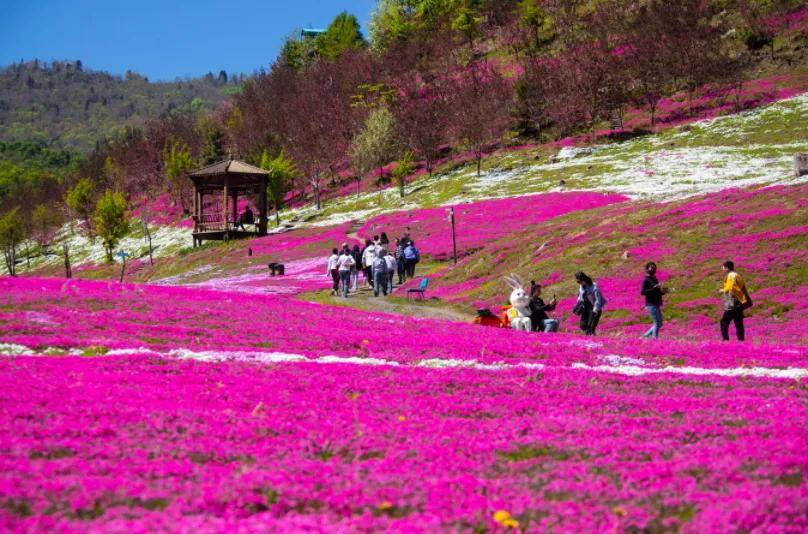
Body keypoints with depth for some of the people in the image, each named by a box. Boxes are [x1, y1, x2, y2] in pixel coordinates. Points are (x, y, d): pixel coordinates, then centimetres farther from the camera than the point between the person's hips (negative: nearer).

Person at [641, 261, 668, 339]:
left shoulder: (654, 279, 18)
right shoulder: (646, 280, -8)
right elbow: (642, 292, -19)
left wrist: (662, 291, 4)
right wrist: (654, 288, -25)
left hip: (657, 305, 9)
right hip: (651, 305, -9)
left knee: (659, 324, 11)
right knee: (657, 323, -11)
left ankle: (645, 335, 18)